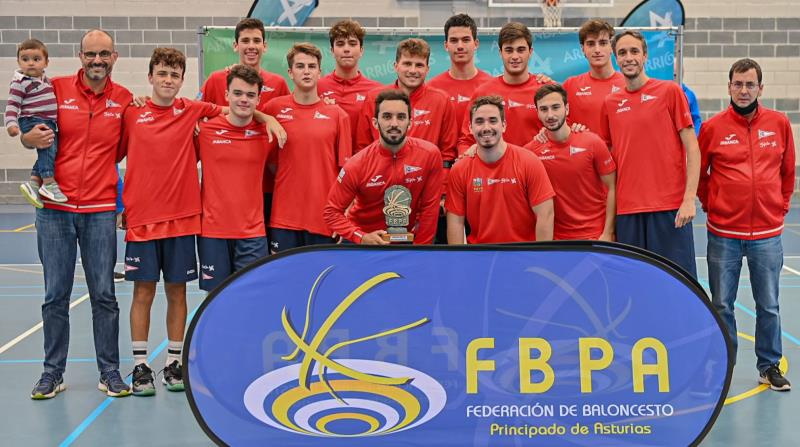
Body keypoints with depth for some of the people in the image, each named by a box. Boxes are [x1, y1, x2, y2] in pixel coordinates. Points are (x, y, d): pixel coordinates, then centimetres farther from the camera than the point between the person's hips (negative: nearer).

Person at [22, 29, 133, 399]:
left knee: (104, 295, 4)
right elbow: (27, 136, 8)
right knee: (55, 296, 5)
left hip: (101, 210, 0)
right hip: (54, 208, 0)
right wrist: (33, 139, -14)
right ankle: (53, 372, 16)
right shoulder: (56, 89, 0)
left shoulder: (124, 99, 2)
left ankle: (109, 372, 15)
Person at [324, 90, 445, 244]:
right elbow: (332, 212, -11)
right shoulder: (357, 165, -16)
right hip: (364, 244, 0)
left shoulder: (430, 155, -16)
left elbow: (429, 207, -9)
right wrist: (361, 237, -24)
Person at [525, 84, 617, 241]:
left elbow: (611, 188, -3)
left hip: (595, 236, -1)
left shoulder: (592, 143, -7)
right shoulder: (530, 151, -5)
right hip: (555, 238, 1)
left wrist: (608, 234, -9)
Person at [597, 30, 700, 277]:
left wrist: (689, 198, -10)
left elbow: (692, 148, -2)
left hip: (670, 209, -3)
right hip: (627, 210, 3)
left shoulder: (670, 91, 1)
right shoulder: (610, 103, 11)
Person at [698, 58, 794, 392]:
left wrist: (780, 207, 10)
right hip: (723, 234, -1)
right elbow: (698, 174, 7)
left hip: (767, 234, 1)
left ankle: (770, 366, 22)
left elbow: (788, 171, 12)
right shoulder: (713, 127, -2)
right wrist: (710, 205, 5)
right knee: (722, 305, 7)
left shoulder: (779, 124, 2)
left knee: (769, 305, 9)